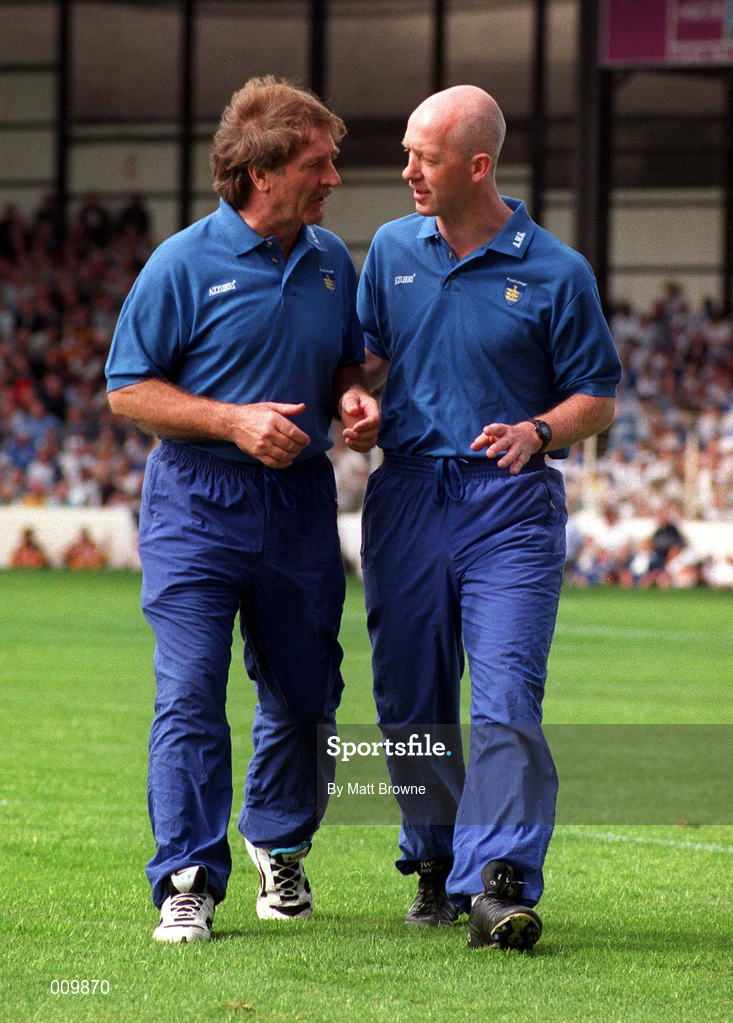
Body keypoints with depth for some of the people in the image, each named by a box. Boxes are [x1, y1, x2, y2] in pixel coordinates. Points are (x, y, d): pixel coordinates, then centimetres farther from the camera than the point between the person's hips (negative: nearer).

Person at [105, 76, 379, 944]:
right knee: (190, 695, -10)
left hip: (300, 501, 5)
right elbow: (127, 390, -7)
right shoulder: (184, 264, -9)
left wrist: (352, 400, -1)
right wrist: (235, 422, -17)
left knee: (303, 693, 12)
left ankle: (278, 847, 35)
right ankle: (189, 881, -8)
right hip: (198, 501, -5)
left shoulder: (331, 261, 8)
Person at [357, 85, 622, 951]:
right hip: (406, 495, 4)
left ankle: (497, 883, -20)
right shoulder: (392, 249, 9)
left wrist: (537, 432, -16)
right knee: (410, 701, 7)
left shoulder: (555, 272, -2)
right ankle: (436, 864, 23)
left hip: (510, 502, -4)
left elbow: (598, 395, 3)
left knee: (506, 697, -15)